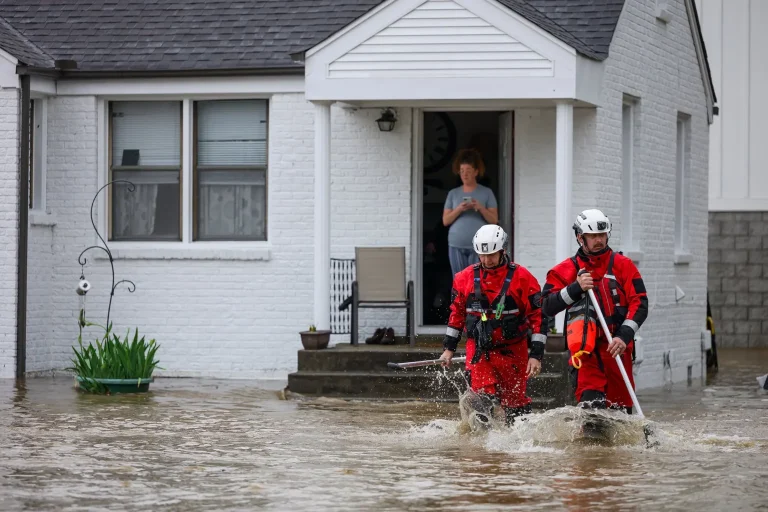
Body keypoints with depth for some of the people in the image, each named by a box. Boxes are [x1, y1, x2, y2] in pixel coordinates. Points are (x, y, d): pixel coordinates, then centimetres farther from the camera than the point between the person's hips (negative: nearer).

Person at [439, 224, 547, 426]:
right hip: (478, 350, 1)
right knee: (482, 396, -15)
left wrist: (536, 355, -9)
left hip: (512, 351, -1)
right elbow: (456, 312, 14)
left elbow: (537, 316, -6)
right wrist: (449, 348, 14)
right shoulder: (465, 278, 2)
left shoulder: (522, 278, -8)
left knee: (515, 402, 7)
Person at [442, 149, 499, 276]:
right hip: (456, 245, 2)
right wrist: (459, 209, -10)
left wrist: (480, 208, -14)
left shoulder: (486, 193, 6)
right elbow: (445, 221, 7)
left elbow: (494, 220, 2)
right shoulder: (453, 193, 11)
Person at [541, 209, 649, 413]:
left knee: (621, 407, 2)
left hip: (617, 346, 1)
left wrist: (624, 336, -11)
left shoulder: (623, 265, 9)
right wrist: (576, 288, -12)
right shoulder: (566, 270, 9)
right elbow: (547, 307, 1)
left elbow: (639, 303, 3)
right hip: (586, 348, -1)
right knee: (591, 400, -20)